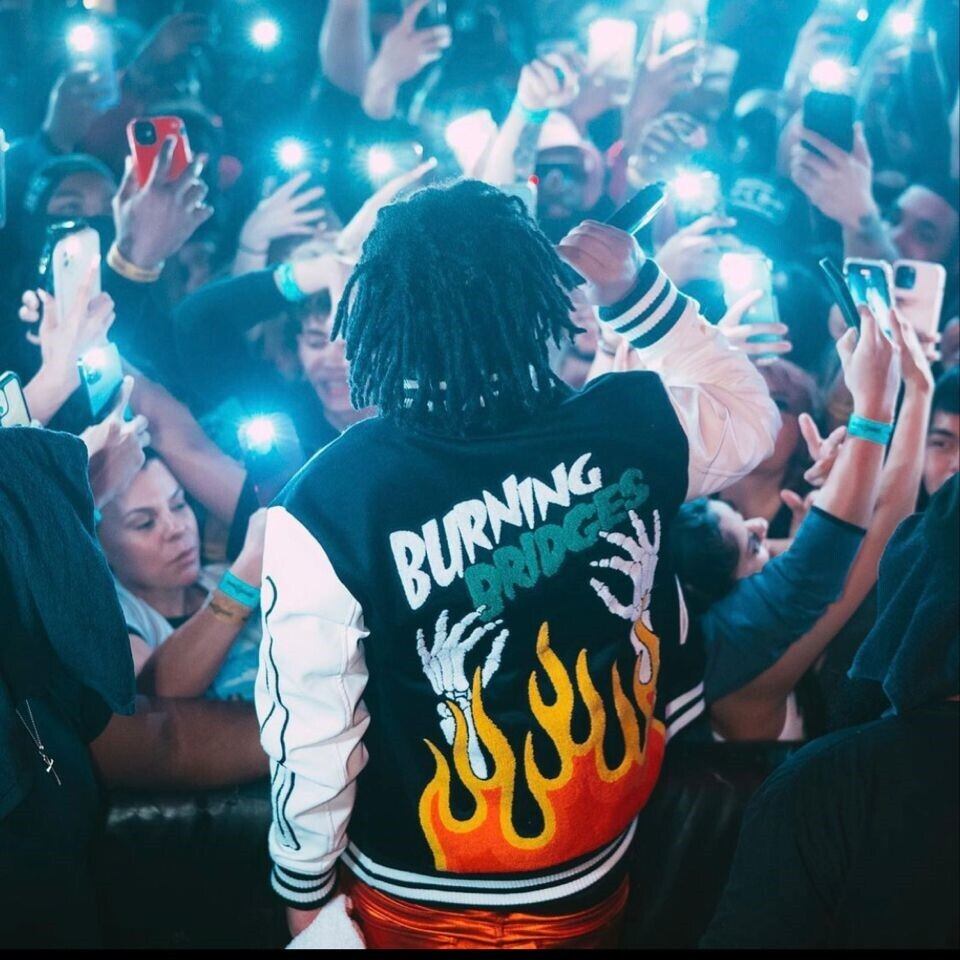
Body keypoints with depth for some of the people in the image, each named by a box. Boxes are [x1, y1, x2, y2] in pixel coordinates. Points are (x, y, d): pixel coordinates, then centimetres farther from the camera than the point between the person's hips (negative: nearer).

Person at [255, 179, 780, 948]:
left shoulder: (327, 503, -25)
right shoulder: (633, 428, -17)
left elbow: (312, 732, -16)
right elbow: (750, 416, 7)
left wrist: (305, 888, 0)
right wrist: (639, 289, 4)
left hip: (418, 901, -2)